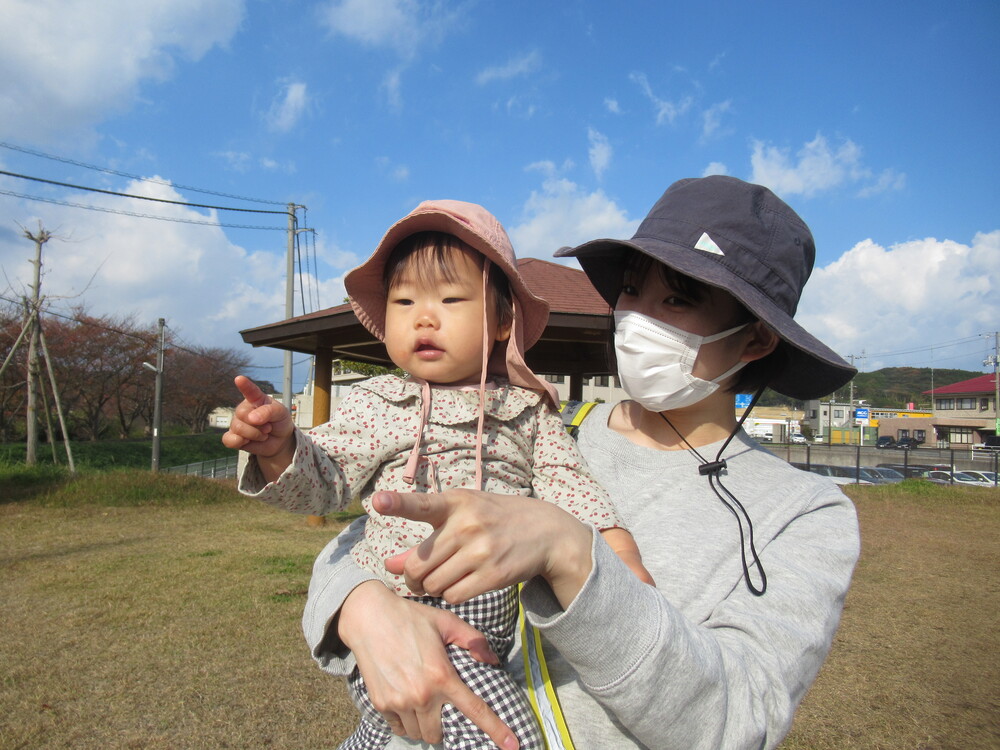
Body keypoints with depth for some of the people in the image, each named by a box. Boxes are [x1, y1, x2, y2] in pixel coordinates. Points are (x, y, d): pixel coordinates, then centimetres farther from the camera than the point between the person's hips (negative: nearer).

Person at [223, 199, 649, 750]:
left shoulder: (527, 409, 5)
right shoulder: (376, 404, 1)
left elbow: (567, 483, 7)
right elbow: (323, 480, -1)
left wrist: (618, 543, -7)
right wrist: (279, 447, -21)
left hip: (494, 623, 3)